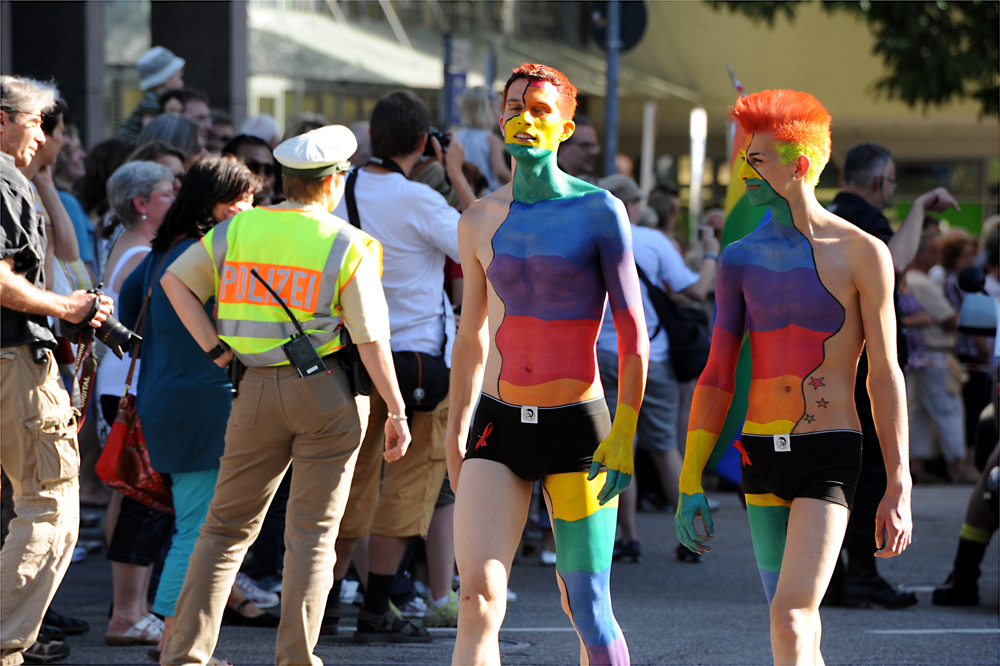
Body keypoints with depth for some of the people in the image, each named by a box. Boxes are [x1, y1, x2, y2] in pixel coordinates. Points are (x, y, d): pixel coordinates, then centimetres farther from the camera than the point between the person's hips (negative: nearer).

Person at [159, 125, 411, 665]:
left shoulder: (237, 229, 5)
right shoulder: (347, 245, -5)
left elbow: (175, 279, 3)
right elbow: (370, 338, -7)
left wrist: (215, 350, 3)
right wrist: (396, 412, -2)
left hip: (254, 391, 3)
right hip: (327, 394, -3)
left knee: (227, 526, 10)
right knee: (312, 534, 3)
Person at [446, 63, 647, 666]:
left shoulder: (599, 211, -4)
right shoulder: (481, 220, 8)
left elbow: (634, 331, -6)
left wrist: (625, 432, -14)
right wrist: (456, 430, 23)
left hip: (576, 428, -3)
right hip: (499, 427, 3)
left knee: (586, 609, 2)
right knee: (478, 598, -13)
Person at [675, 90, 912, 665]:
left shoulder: (861, 254, -4)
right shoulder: (741, 259, 8)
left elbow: (885, 375, -2)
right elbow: (717, 377, 9)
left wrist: (899, 489, -5)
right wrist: (690, 484, 4)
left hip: (830, 453, -5)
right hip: (761, 451, 5)